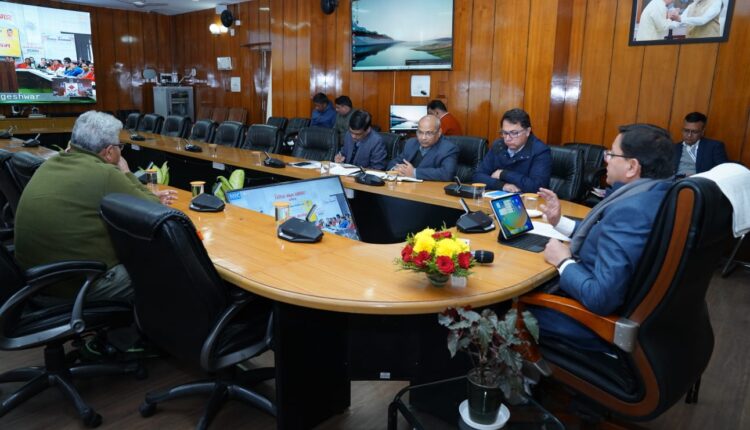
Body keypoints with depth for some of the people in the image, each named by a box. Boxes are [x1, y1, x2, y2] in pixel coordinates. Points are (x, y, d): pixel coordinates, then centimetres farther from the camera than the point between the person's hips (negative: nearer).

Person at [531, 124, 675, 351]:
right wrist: (559, 221, 14)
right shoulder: (657, 194, 0)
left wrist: (563, 261, -18)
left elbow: (601, 299, -33)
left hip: (602, 319, -9)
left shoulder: (630, 209, -32)